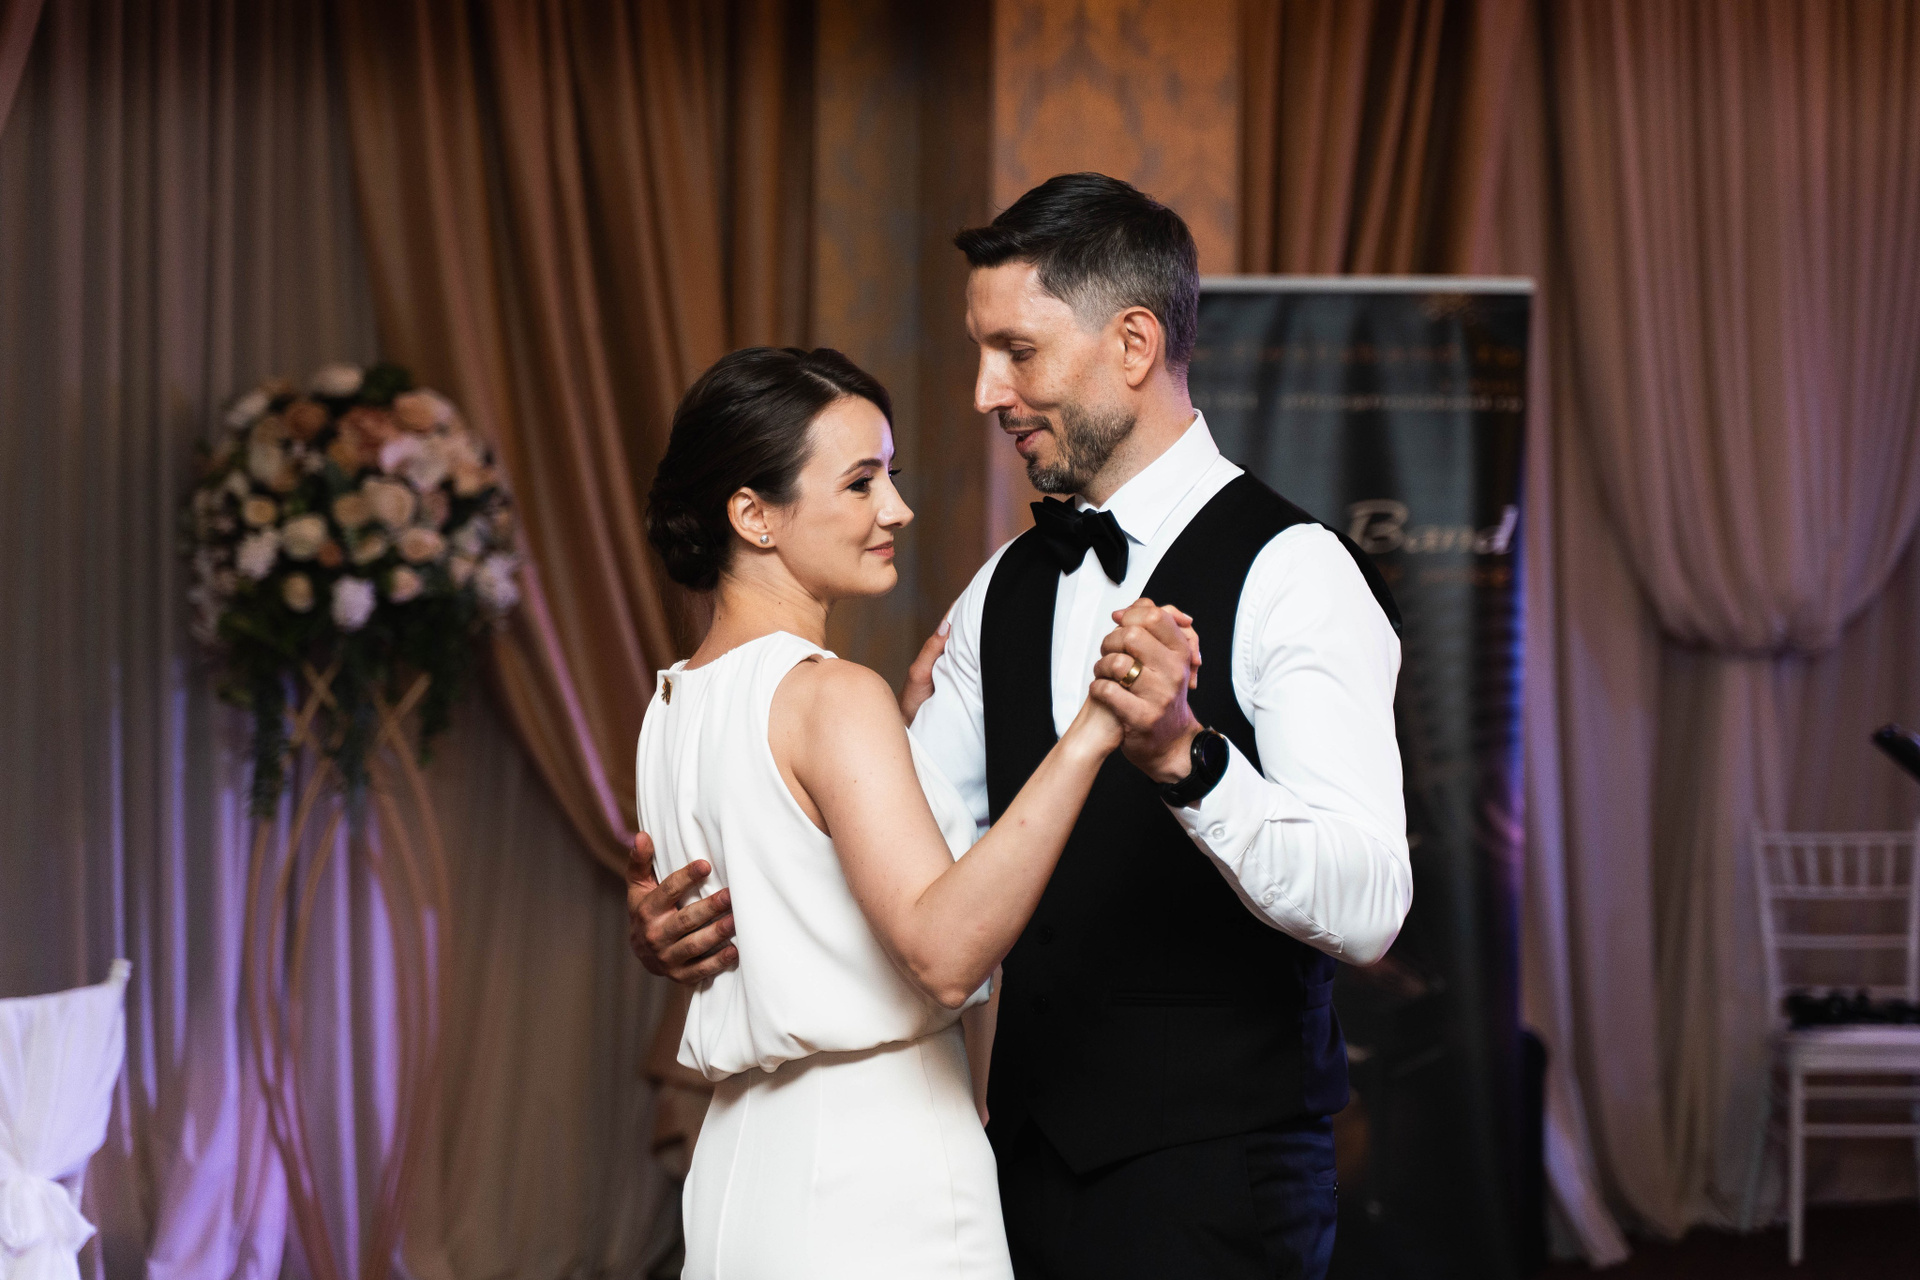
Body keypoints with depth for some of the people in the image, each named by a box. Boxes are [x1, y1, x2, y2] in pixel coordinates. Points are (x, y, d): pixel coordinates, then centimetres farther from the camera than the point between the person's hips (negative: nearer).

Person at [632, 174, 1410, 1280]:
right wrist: (697, 914, -4)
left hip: (1213, 1166, -6)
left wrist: (1184, 753, -37)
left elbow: (1367, 907, -22)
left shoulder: (1292, 575, -12)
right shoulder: (1007, 591, 11)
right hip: (1031, 1146, 6)